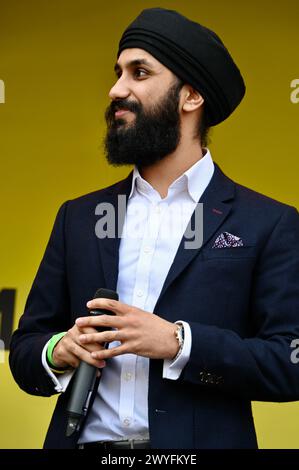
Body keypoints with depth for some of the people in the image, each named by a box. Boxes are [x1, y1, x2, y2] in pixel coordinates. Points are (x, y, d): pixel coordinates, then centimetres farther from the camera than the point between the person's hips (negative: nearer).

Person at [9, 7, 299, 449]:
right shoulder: (79, 217, 7)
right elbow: (24, 350, 9)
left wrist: (178, 342, -21)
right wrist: (57, 353, -13)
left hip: (196, 444, -3)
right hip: (84, 439, 3)